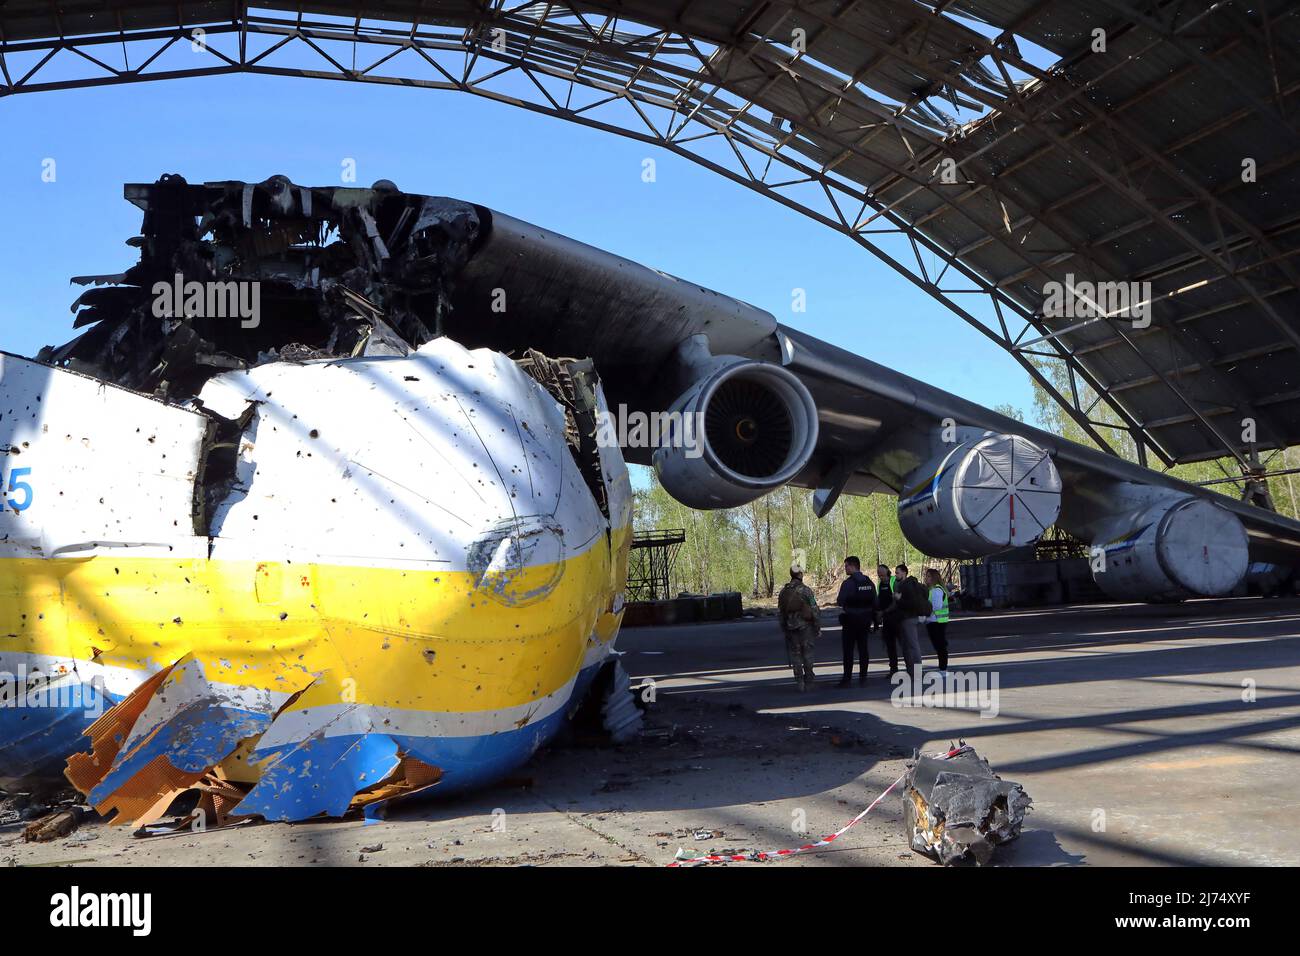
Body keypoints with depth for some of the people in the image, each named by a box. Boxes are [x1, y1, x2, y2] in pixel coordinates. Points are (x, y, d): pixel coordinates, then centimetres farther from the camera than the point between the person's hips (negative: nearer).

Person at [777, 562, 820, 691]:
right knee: (807, 652, 9)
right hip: (805, 626, -3)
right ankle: (808, 679, 13)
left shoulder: (783, 592, 2)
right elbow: (814, 609, -12)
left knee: (795, 654, 7)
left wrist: (783, 628, 14)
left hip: (790, 627, 3)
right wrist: (817, 626, -4)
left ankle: (800, 681, 5)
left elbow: (779, 612, 6)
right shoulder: (806, 590, -10)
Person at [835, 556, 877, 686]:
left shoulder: (847, 583, -16)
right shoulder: (869, 582, 5)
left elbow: (840, 601, -15)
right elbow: (874, 602, 8)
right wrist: (874, 619, 15)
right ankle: (863, 677, 12)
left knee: (848, 650, 0)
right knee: (863, 648, 10)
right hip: (865, 620, 6)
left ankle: (847, 678, 0)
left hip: (851, 620, -6)